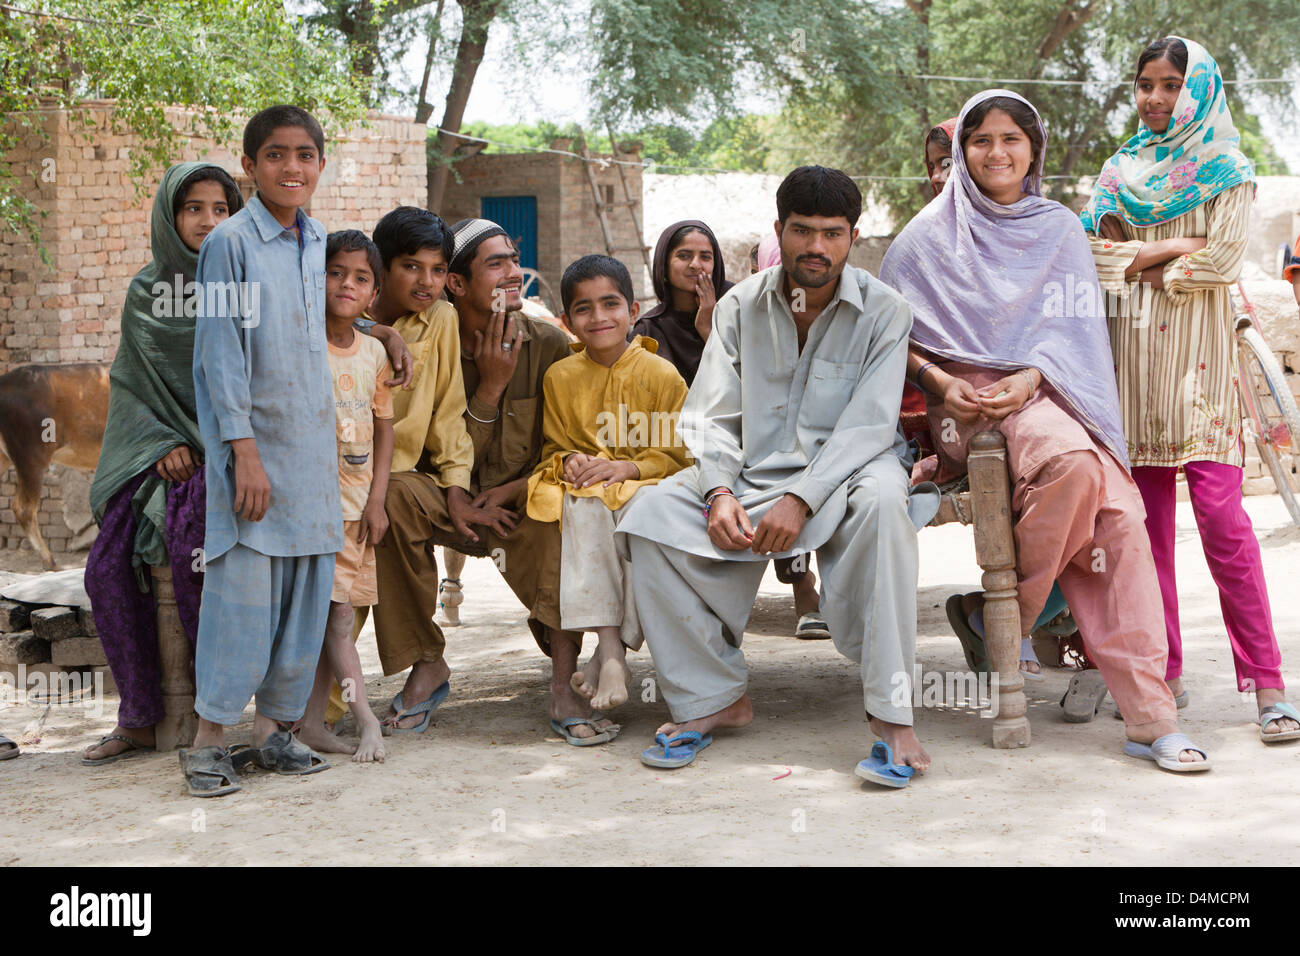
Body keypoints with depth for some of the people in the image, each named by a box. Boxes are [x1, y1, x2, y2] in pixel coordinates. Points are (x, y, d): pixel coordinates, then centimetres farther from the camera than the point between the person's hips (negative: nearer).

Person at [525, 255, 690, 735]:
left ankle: (612, 651, -29)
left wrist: (626, 467, -17)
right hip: (583, 485, 2)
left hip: (645, 482, -1)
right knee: (584, 510, -33)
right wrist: (569, 462, -9)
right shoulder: (560, 377, 7)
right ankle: (611, 651, -38)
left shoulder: (660, 374, -1)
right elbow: (553, 446, 14)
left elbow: (678, 452, -3)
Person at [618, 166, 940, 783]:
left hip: (842, 474, -3)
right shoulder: (740, 307, 7)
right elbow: (711, 415, 3)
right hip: (753, 472, 3)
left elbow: (869, 425, -13)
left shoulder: (882, 310, -2)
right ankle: (712, 699, -11)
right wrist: (720, 491, -17)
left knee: (882, 499, -39)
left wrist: (801, 498, -26)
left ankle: (892, 714, -34)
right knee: (651, 513, -22)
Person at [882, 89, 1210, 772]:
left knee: (1120, 515, -23)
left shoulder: (1060, 230, 16)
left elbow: (1072, 328, 9)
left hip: (1046, 390, 3)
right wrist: (941, 382, -8)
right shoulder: (934, 234, 9)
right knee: (1071, 460, -36)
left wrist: (1029, 377, -11)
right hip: (967, 400, -3)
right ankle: (1010, 621, -18)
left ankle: (1148, 713, -24)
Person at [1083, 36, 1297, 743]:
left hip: (1196, 358, -4)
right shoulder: (1121, 171, 17)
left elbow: (1221, 259, -8)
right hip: (1133, 357, 4)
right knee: (1146, 518, 3)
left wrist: (1137, 261, 0)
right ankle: (1163, 673, 10)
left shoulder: (1226, 172, 5)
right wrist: (1173, 249, -5)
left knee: (1220, 513, -13)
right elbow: (1096, 255, 6)